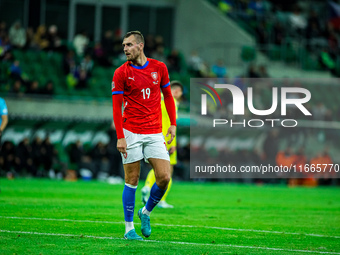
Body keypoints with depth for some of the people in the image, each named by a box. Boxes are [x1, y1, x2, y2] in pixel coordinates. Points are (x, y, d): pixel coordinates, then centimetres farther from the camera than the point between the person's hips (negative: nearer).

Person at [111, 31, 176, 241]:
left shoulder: (159, 68, 5)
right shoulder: (121, 73, -3)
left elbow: (168, 96, 16)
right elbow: (117, 107, -4)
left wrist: (173, 124, 9)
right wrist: (120, 137, -11)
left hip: (155, 132, 3)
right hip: (131, 132, -3)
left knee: (164, 177, -6)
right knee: (132, 179, -1)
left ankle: (146, 212, 19)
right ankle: (129, 228, 8)